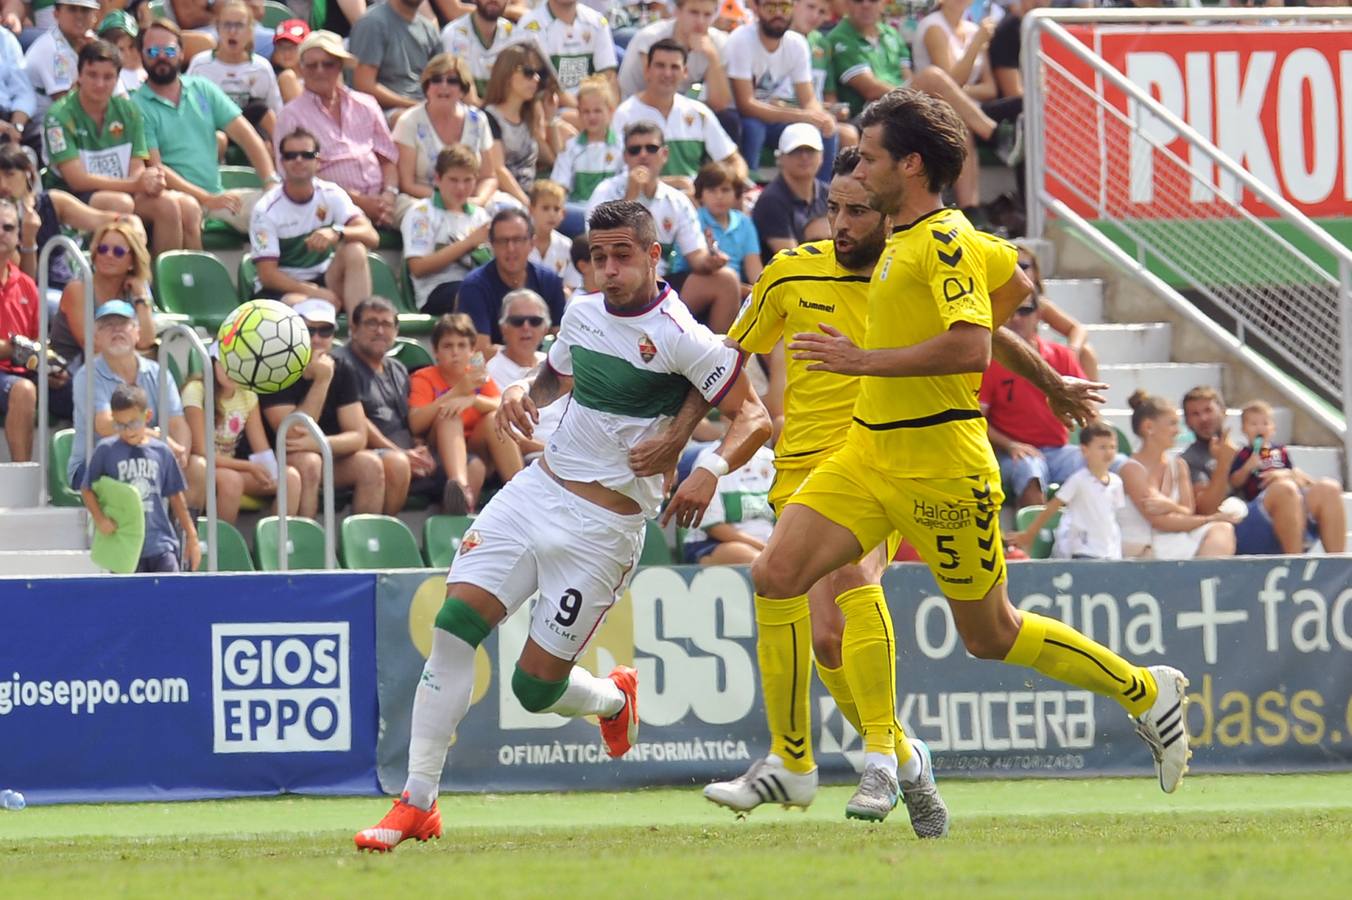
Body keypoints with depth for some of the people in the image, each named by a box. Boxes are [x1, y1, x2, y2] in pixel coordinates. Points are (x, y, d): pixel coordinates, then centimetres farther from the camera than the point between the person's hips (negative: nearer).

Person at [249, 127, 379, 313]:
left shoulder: (331, 195, -4)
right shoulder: (266, 209, -12)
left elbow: (372, 237, -18)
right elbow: (267, 275, -15)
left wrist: (336, 233, -39)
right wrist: (315, 292, -26)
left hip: (323, 280, 4)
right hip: (282, 288, -4)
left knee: (355, 251, -26)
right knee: (298, 303, -40)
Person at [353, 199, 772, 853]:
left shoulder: (679, 338, -13)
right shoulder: (582, 312, 9)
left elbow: (754, 418, -13)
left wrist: (712, 467, -32)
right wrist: (523, 393, 6)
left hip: (603, 526, -6)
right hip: (535, 490, 6)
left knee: (535, 687, -4)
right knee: (454, 626, -12)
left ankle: (614, 698, 34)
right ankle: (416, 804, -8)